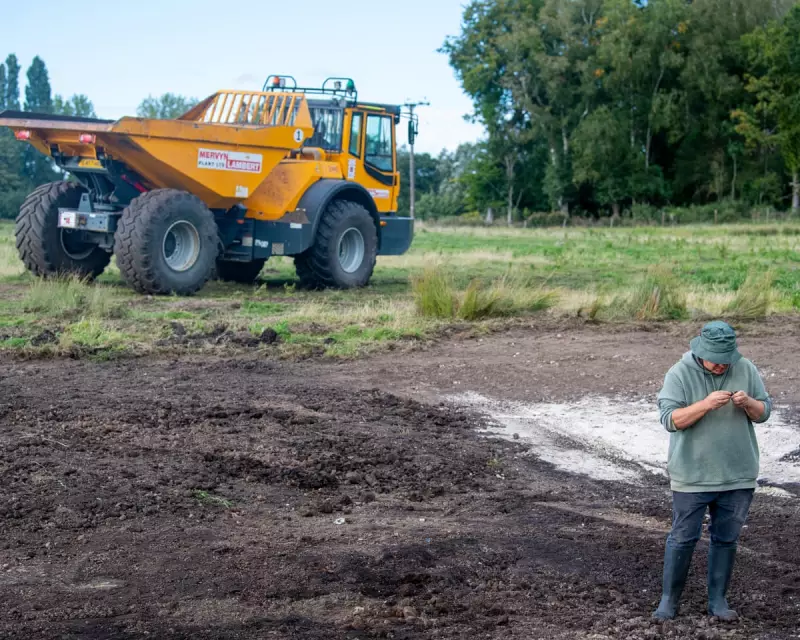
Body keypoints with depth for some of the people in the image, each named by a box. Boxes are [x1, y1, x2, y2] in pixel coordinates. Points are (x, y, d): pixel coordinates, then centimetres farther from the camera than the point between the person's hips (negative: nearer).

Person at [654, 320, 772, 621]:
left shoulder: (746, 370, 0)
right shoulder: (680, 374, -10)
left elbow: (764, 412, 5)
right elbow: (670, 419, -16)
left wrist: (748, 403, -17)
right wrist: (706, 404, -28)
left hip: (738, 474, 3)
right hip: (692, 475, -3)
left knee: (726, 539, 11)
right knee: (683, 538, 3)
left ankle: (718, 600, 24)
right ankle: (669, 599, 17)